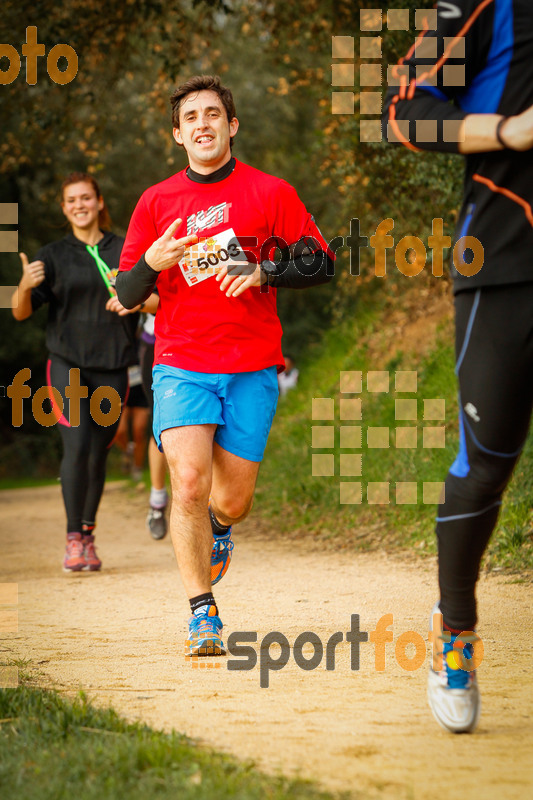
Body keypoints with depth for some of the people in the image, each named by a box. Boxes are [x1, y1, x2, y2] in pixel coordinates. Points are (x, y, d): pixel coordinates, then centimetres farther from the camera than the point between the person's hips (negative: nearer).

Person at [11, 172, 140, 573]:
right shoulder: (53, 256, 6)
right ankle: (73, 539, -12)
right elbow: (21, 312, 1)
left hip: (112, 366, 1)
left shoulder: (125, 251, 8)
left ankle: (89, 536, 15)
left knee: (99, 452, 2)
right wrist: (25, 287, -20)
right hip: (67, 364, -1)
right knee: (76, 445, -15)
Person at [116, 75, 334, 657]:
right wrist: (153, 263, -14)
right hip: (181, 366, 0)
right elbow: (125, 296, 8)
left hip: (251, 371, 0)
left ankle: (218, 528, 43)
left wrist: (262, 272, -12)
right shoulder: (156, 202, 7)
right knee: (189, 480, -20)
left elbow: (320, 263, 5)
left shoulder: (270, 193, 4)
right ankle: (203, 614, -11)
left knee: (233, 499, 4)